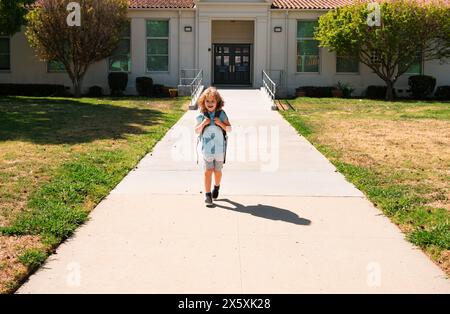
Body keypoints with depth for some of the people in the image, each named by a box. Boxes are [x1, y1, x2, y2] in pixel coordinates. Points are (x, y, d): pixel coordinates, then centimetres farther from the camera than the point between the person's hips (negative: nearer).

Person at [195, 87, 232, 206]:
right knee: (207, 171, -6)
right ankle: (207, 195, -3)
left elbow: (229, 129, 0)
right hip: (206, 148, -1)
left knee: (217, 171, 13)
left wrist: (221, 124, -18)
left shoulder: (221, 114, -2)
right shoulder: (201, 115, -2)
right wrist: (203, 124, -16)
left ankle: (216, 187, 40)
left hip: (219, 148, 1)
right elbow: (197, 131, 2)